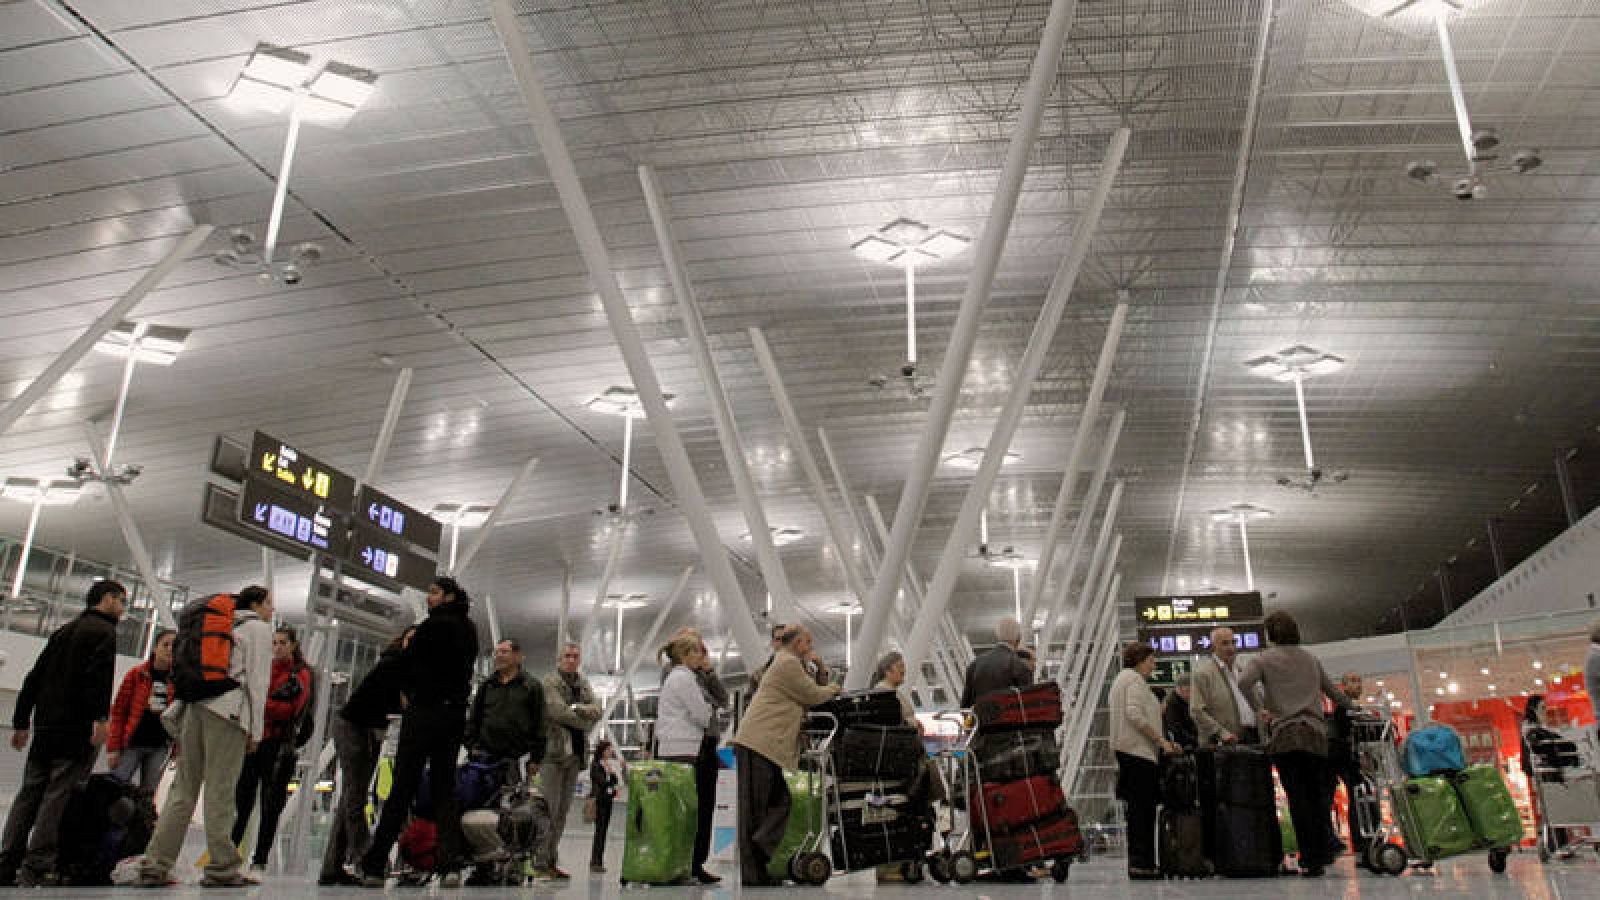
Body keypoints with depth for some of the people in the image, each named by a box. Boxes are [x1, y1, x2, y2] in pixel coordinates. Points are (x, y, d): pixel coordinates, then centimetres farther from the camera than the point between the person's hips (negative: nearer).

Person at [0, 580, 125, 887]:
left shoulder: (64, 631, 23)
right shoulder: (103, 630, -4)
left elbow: (34, 676, 22)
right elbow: (99, 676, -19)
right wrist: (101, 717, -24)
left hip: (45, 724, 8)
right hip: (77, 727, -8)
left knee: (29, 792, 9)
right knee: (58, 794, -8)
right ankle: (36, 868, -10)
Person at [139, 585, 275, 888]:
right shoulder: (259, 628, 6)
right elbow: (257, 680, -3)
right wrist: (255, 729, -3)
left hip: (193, 706, 7)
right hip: (228, 710, -7)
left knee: (183, 789, 5)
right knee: (220, 792, -7)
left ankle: (154, 866, 1)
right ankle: (222, 868, -5)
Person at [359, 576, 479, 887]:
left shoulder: (436, 624, -8)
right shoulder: (469, 629, 14)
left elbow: (405, 660, -6)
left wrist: (406, 692, 10)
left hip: (425, 710, -7)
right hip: (455, 713, 7)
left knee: (402, 786, -3)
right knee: (444, 787, 7)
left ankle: (374, 865, 0)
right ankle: (450, 862, -4)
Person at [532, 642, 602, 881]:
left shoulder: (583, 683, 18)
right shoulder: (550, 682, -1)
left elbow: (596, 710, 6)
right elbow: (557, 710, -15)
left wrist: (578, 708, -13)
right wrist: (584, 721, -4)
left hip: (575, 752, 7)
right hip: (553, 749, -7)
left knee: (563, 810, 8)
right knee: (549, 808, -11)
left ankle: (551, 861, 13)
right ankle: (540, 863, -9)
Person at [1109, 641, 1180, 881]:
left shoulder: (1121, 678, 24)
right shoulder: (1135, 679, -7)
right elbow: (1135, 715, -18)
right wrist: (1162, 741, -14)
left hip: (1126, 749, 10)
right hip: (1138, 750, -10)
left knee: (1136, 808, 9)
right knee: (1143, 808, -10)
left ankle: (1138, 862, 10)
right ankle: (1142, 864, -11)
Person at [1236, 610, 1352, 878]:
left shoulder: (1263, 659, 5)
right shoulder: (1310, 659, 19)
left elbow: (1244, 682, -14)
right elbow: (1334, 692, 27)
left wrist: (1259, 709, -3)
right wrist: (1348, 706, 46)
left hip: (1285, 733, -3)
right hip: (1316, 732, 4)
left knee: (1298, 797, -4)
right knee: (1318, 795, 9)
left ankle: (1310, 860, -5)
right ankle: (1323, 853, 3)